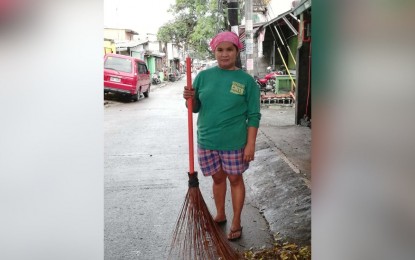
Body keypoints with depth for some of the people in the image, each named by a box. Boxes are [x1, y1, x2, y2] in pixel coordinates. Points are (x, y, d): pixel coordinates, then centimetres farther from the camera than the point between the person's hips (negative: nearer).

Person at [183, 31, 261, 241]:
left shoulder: (246, 80, -5)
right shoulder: (203, 76, 2)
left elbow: (253, 116, -5)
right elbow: (196, 108, 8)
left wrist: (251, 144, -10)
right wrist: (190, 98, -14)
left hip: (234, 142, -3)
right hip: (207, 140, 3)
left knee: (235, 179, 10)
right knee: (217, 178, 17)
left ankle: (236, 223, 26)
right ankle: (220, 215, 38)